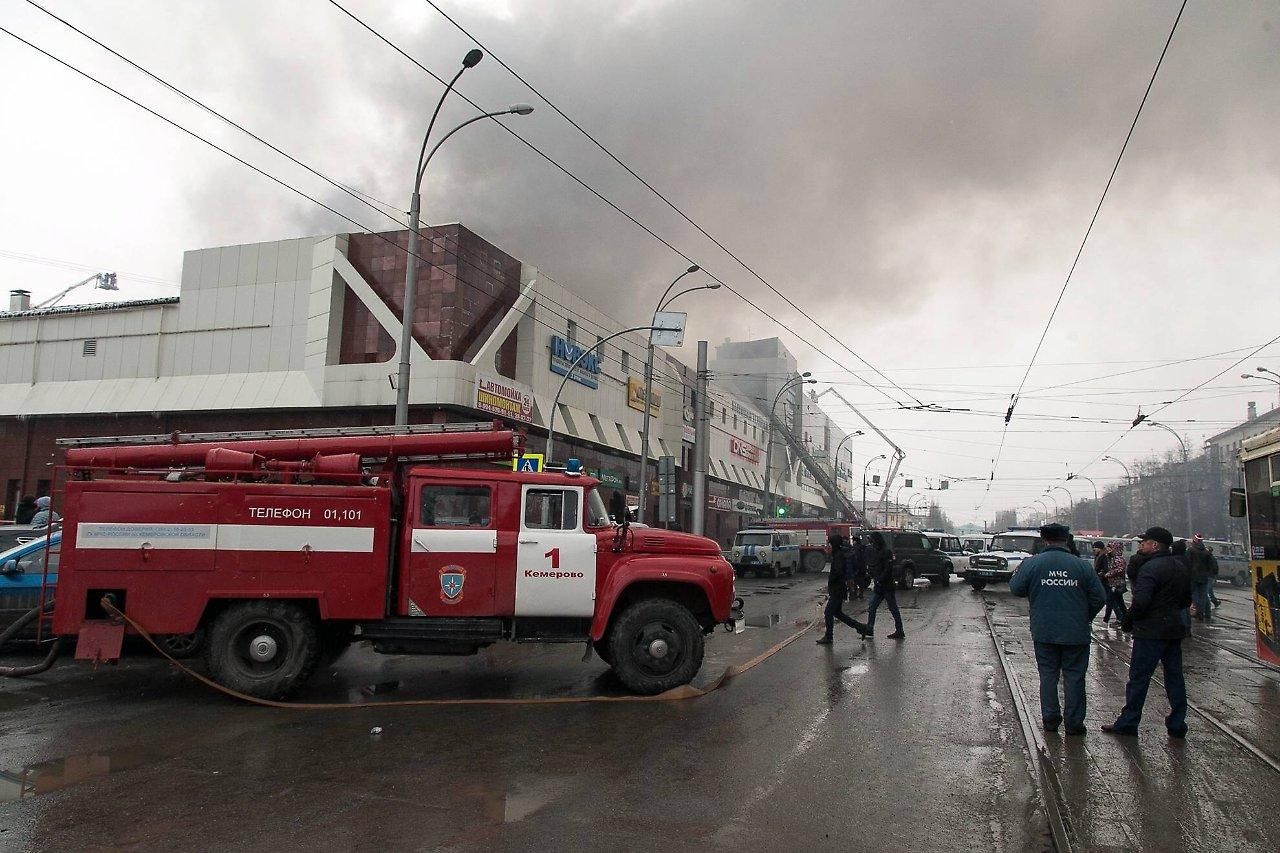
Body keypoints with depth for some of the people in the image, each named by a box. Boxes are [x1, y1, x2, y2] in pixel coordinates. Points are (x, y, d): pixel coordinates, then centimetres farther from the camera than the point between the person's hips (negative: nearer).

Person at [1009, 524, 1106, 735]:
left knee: (1048, 675, 11)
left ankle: (1050, 719, 15)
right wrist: (1085, 618, 13)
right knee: (1074, 676, 9)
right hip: (1076, 634, 0)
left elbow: (1016, 589, -2)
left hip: (1044, 632, 0)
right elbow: (1099, 596, -1)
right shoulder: (1080, 565, -5)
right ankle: (1073, 722, 13)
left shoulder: (1031, 563, -7)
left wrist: (1017, 573, 18)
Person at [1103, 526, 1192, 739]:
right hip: (1175, 630, 9)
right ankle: (1177, 724, 17)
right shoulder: (1181, 568, 12)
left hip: (1151, 631, -9)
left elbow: (1141, 601, -24)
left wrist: (1128, 622, -10)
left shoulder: (1150, 568, -18)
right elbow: (1186, 600, 20)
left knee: (1138, 677, -2)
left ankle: (1127, 723, 4)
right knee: (1174, 677, 12)